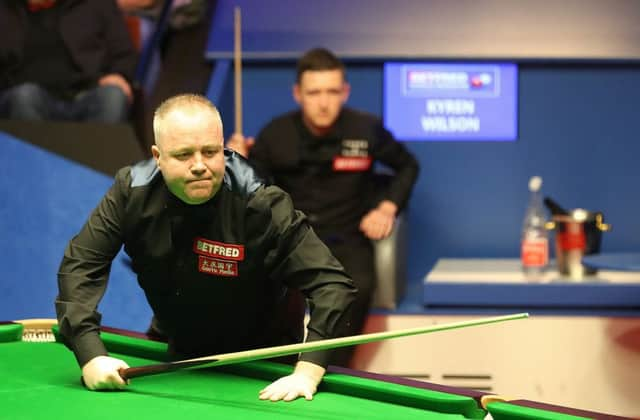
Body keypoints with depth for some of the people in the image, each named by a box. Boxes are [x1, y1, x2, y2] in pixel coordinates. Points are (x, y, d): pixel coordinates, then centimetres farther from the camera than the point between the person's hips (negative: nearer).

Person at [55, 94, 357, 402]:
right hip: (178, 352, 3)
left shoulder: (263, 207, -32)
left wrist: (306, 373, -46)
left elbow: (333, 284, -33)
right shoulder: (131, 192, -21)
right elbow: (79, 265, -17)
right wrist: (91, 356, -31)